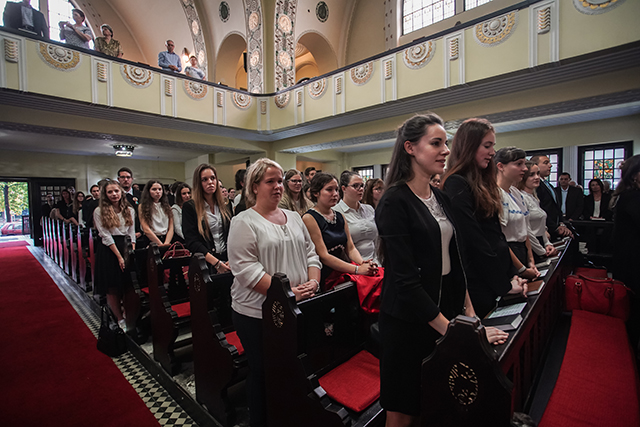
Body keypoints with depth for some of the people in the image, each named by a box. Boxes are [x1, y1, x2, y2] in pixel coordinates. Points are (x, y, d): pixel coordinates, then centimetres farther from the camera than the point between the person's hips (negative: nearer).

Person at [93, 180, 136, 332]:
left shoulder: (129, 210, 9)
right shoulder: (99, 211, -2)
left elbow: (132, 234, 7)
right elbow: (106, 236, -7)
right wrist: (119, 256, -11)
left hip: (127, 248, 3)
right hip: (109, 251, -2)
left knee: (130, 286, 3)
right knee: (113, 288, 3)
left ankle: (132, 318, 17)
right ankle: (120, 319, 17)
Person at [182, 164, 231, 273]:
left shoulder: (224, 206, 15)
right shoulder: (189, 207, 3)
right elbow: (192, 242, -5)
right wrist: (216, 263, -14)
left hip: (227, 260, 3)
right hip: (205, 264, -3)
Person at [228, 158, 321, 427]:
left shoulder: (294, 217, 10)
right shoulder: (244, 222, -9)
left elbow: (310, 253, 12)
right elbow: (246, 269, -18)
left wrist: (313, 282, -6)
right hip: (257, 312, -5)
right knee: (262, 373, 12)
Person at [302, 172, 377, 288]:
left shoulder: (340, 216, 16)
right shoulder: (309, 218, -7)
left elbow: (350, 248, 14)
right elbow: (324, 256, -12)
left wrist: (363, 263, -7)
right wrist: (357, 269, -17)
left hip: (345, 273, 7)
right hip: (326, 278, -7)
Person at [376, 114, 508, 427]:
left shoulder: (441, 199, 8)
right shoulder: (395, 202, -17)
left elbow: (453, 263, 12)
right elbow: (405, 278, -21)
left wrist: (469, 313, 4)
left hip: (445, 310, 7)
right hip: (408, 321, -7)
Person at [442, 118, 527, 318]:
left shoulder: (482, 182, 13)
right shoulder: (456, 184, -17)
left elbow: (497, 234, 13)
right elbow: (474, 241, -20)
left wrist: (511, 276, 7)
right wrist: (505, 284, -12)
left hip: (495, 280, 9)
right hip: (478, 285, -9)